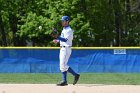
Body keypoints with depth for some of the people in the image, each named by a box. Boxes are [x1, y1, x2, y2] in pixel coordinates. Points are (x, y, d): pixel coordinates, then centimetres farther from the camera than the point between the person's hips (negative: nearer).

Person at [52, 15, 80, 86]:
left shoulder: (69, 30, -15)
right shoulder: (64, 30, 17)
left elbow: (65, 40, -27)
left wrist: (57, 37, -35)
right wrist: (58, 41, 11)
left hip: (66, 49, -10)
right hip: (62, 49, 10)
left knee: (63, 65, -13)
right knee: (62, 65, 8)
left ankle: (75, 75, -4)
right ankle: (64, 81, 10)